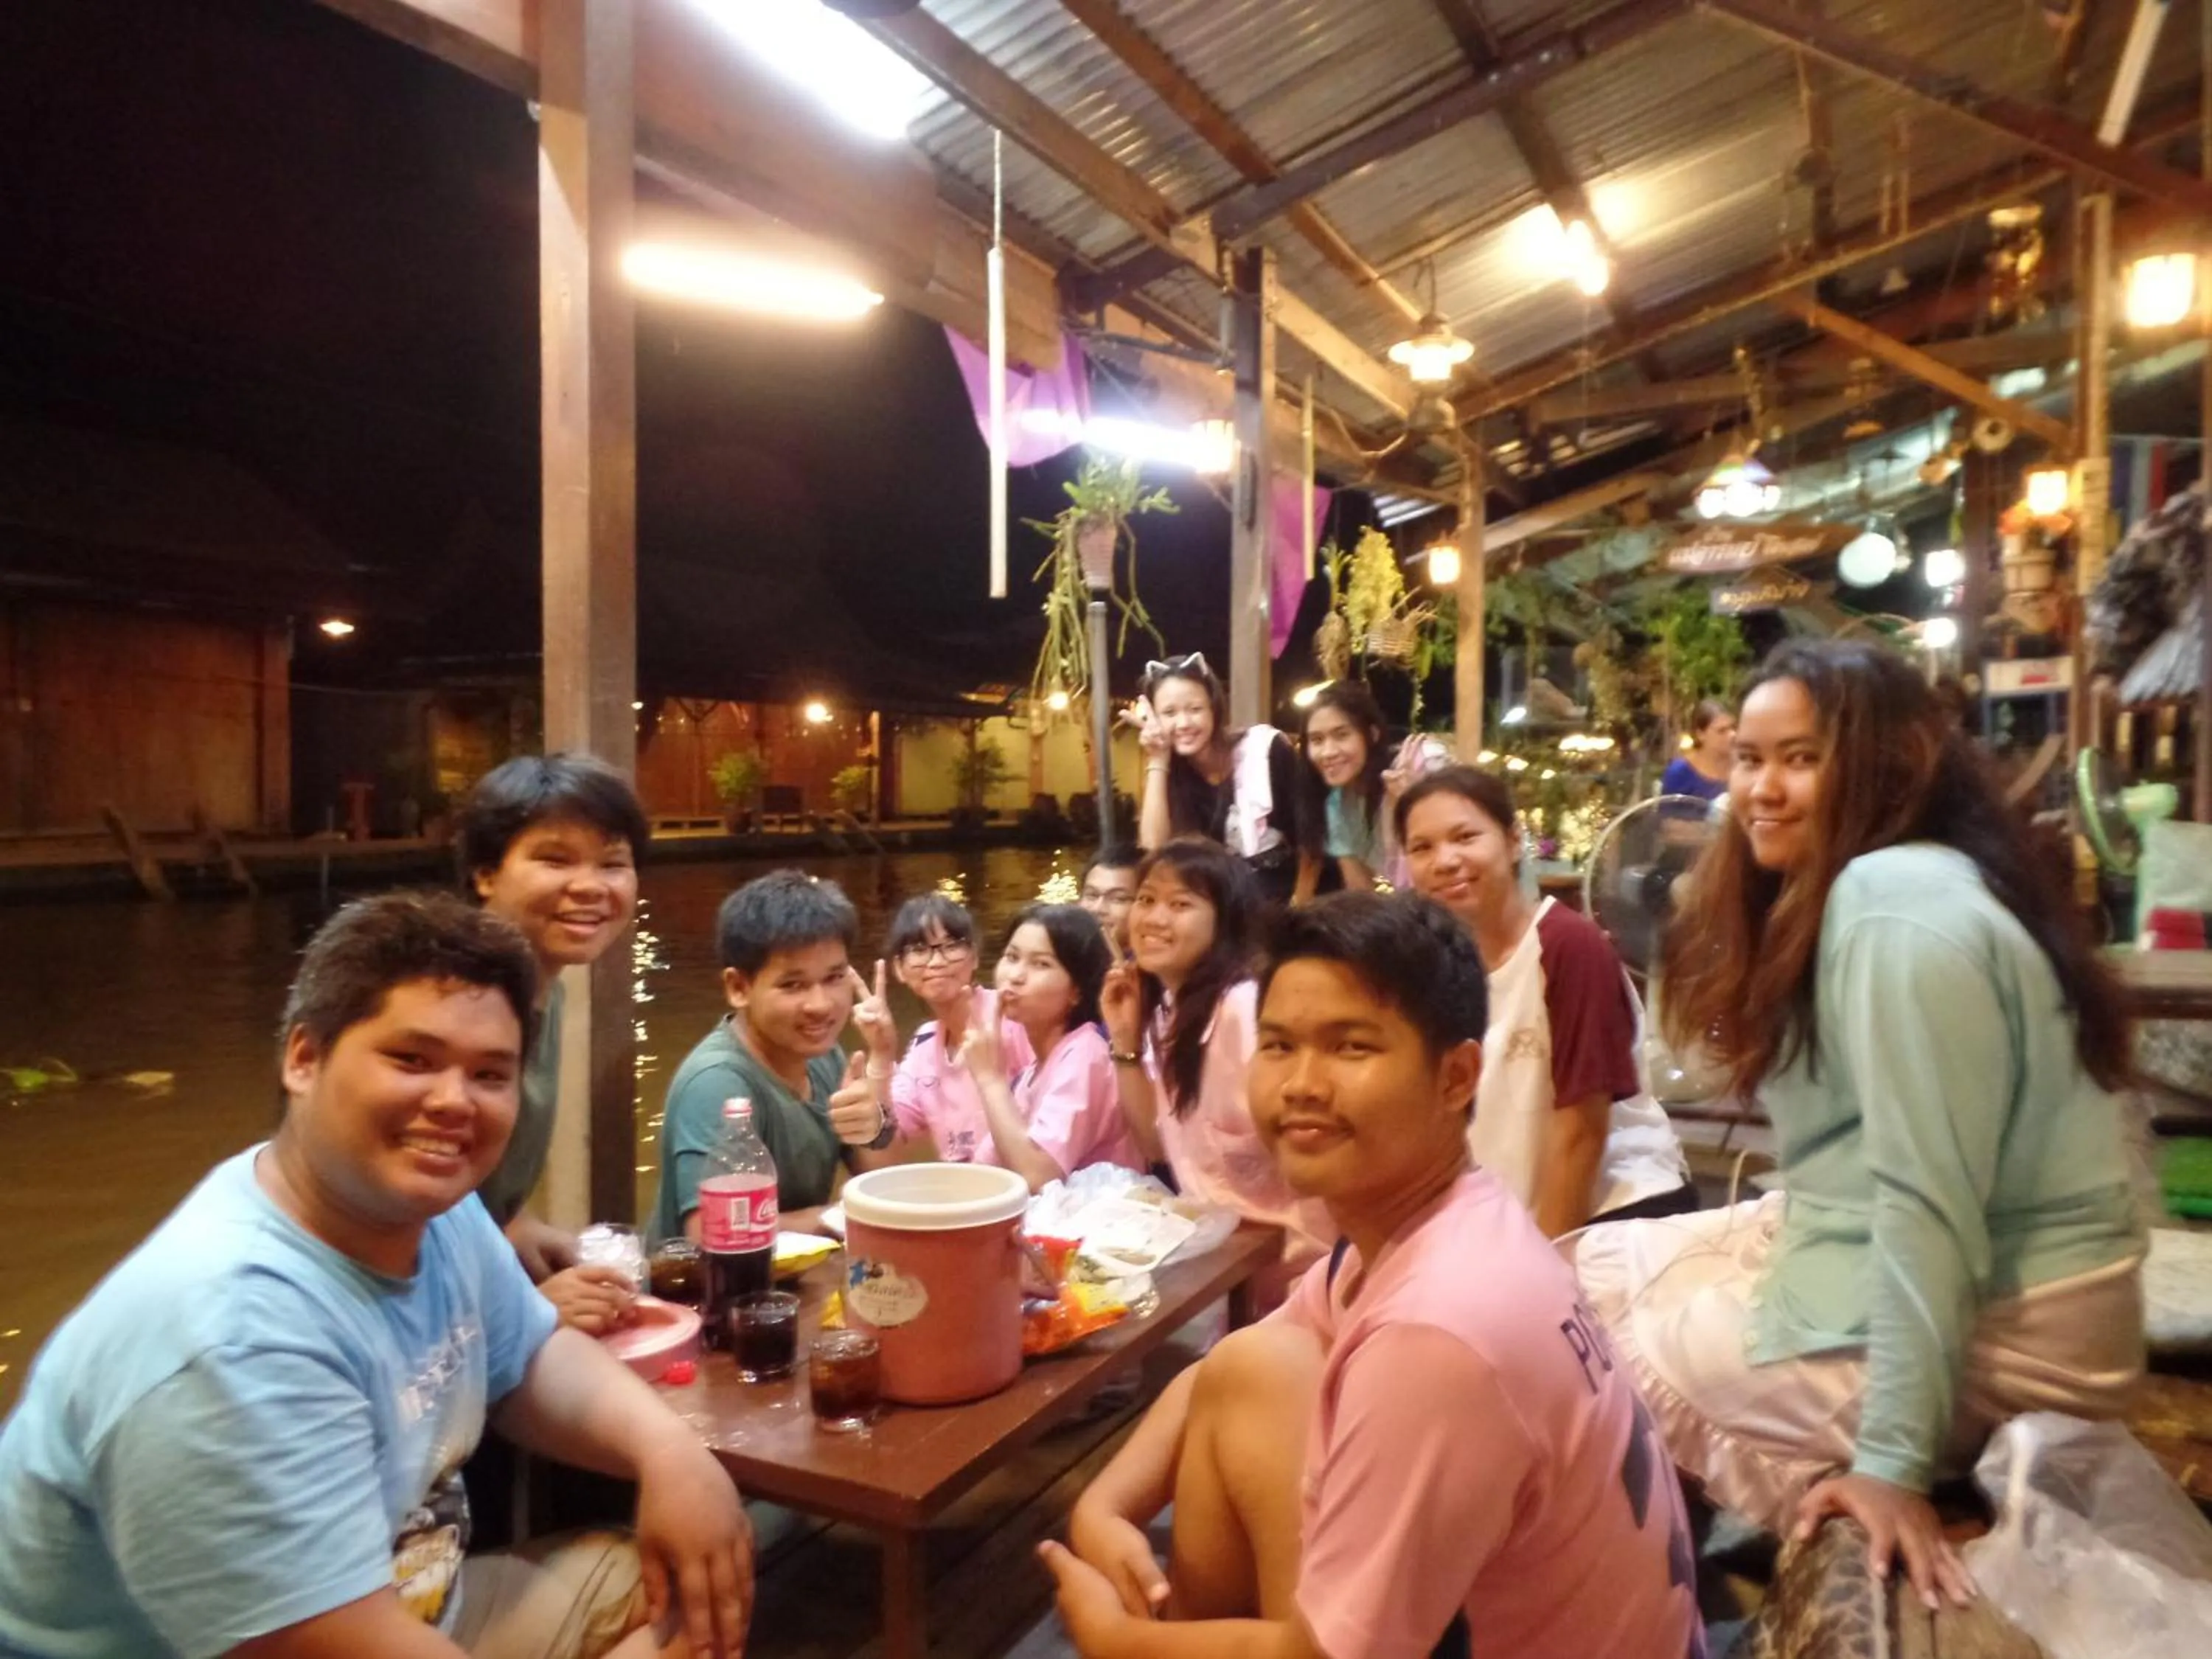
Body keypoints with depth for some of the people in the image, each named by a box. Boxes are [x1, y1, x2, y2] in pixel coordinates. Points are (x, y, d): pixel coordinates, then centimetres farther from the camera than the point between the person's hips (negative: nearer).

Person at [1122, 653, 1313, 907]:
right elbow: (1154, 849, -14)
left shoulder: (1266, 749, -10)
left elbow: (1309, 840, -8)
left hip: (1282, 901, -3)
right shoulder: (1172, 772, 1)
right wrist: (1157, 761, -14)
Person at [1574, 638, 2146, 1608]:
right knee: (1590, 1270, 11)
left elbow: (1929, 1203, -27)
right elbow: (1875, 1167, 7)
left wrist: (1893, 1458, -25)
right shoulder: (1850, 892, 8)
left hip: (2000, 1327, -9)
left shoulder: (1902, 910, -23)